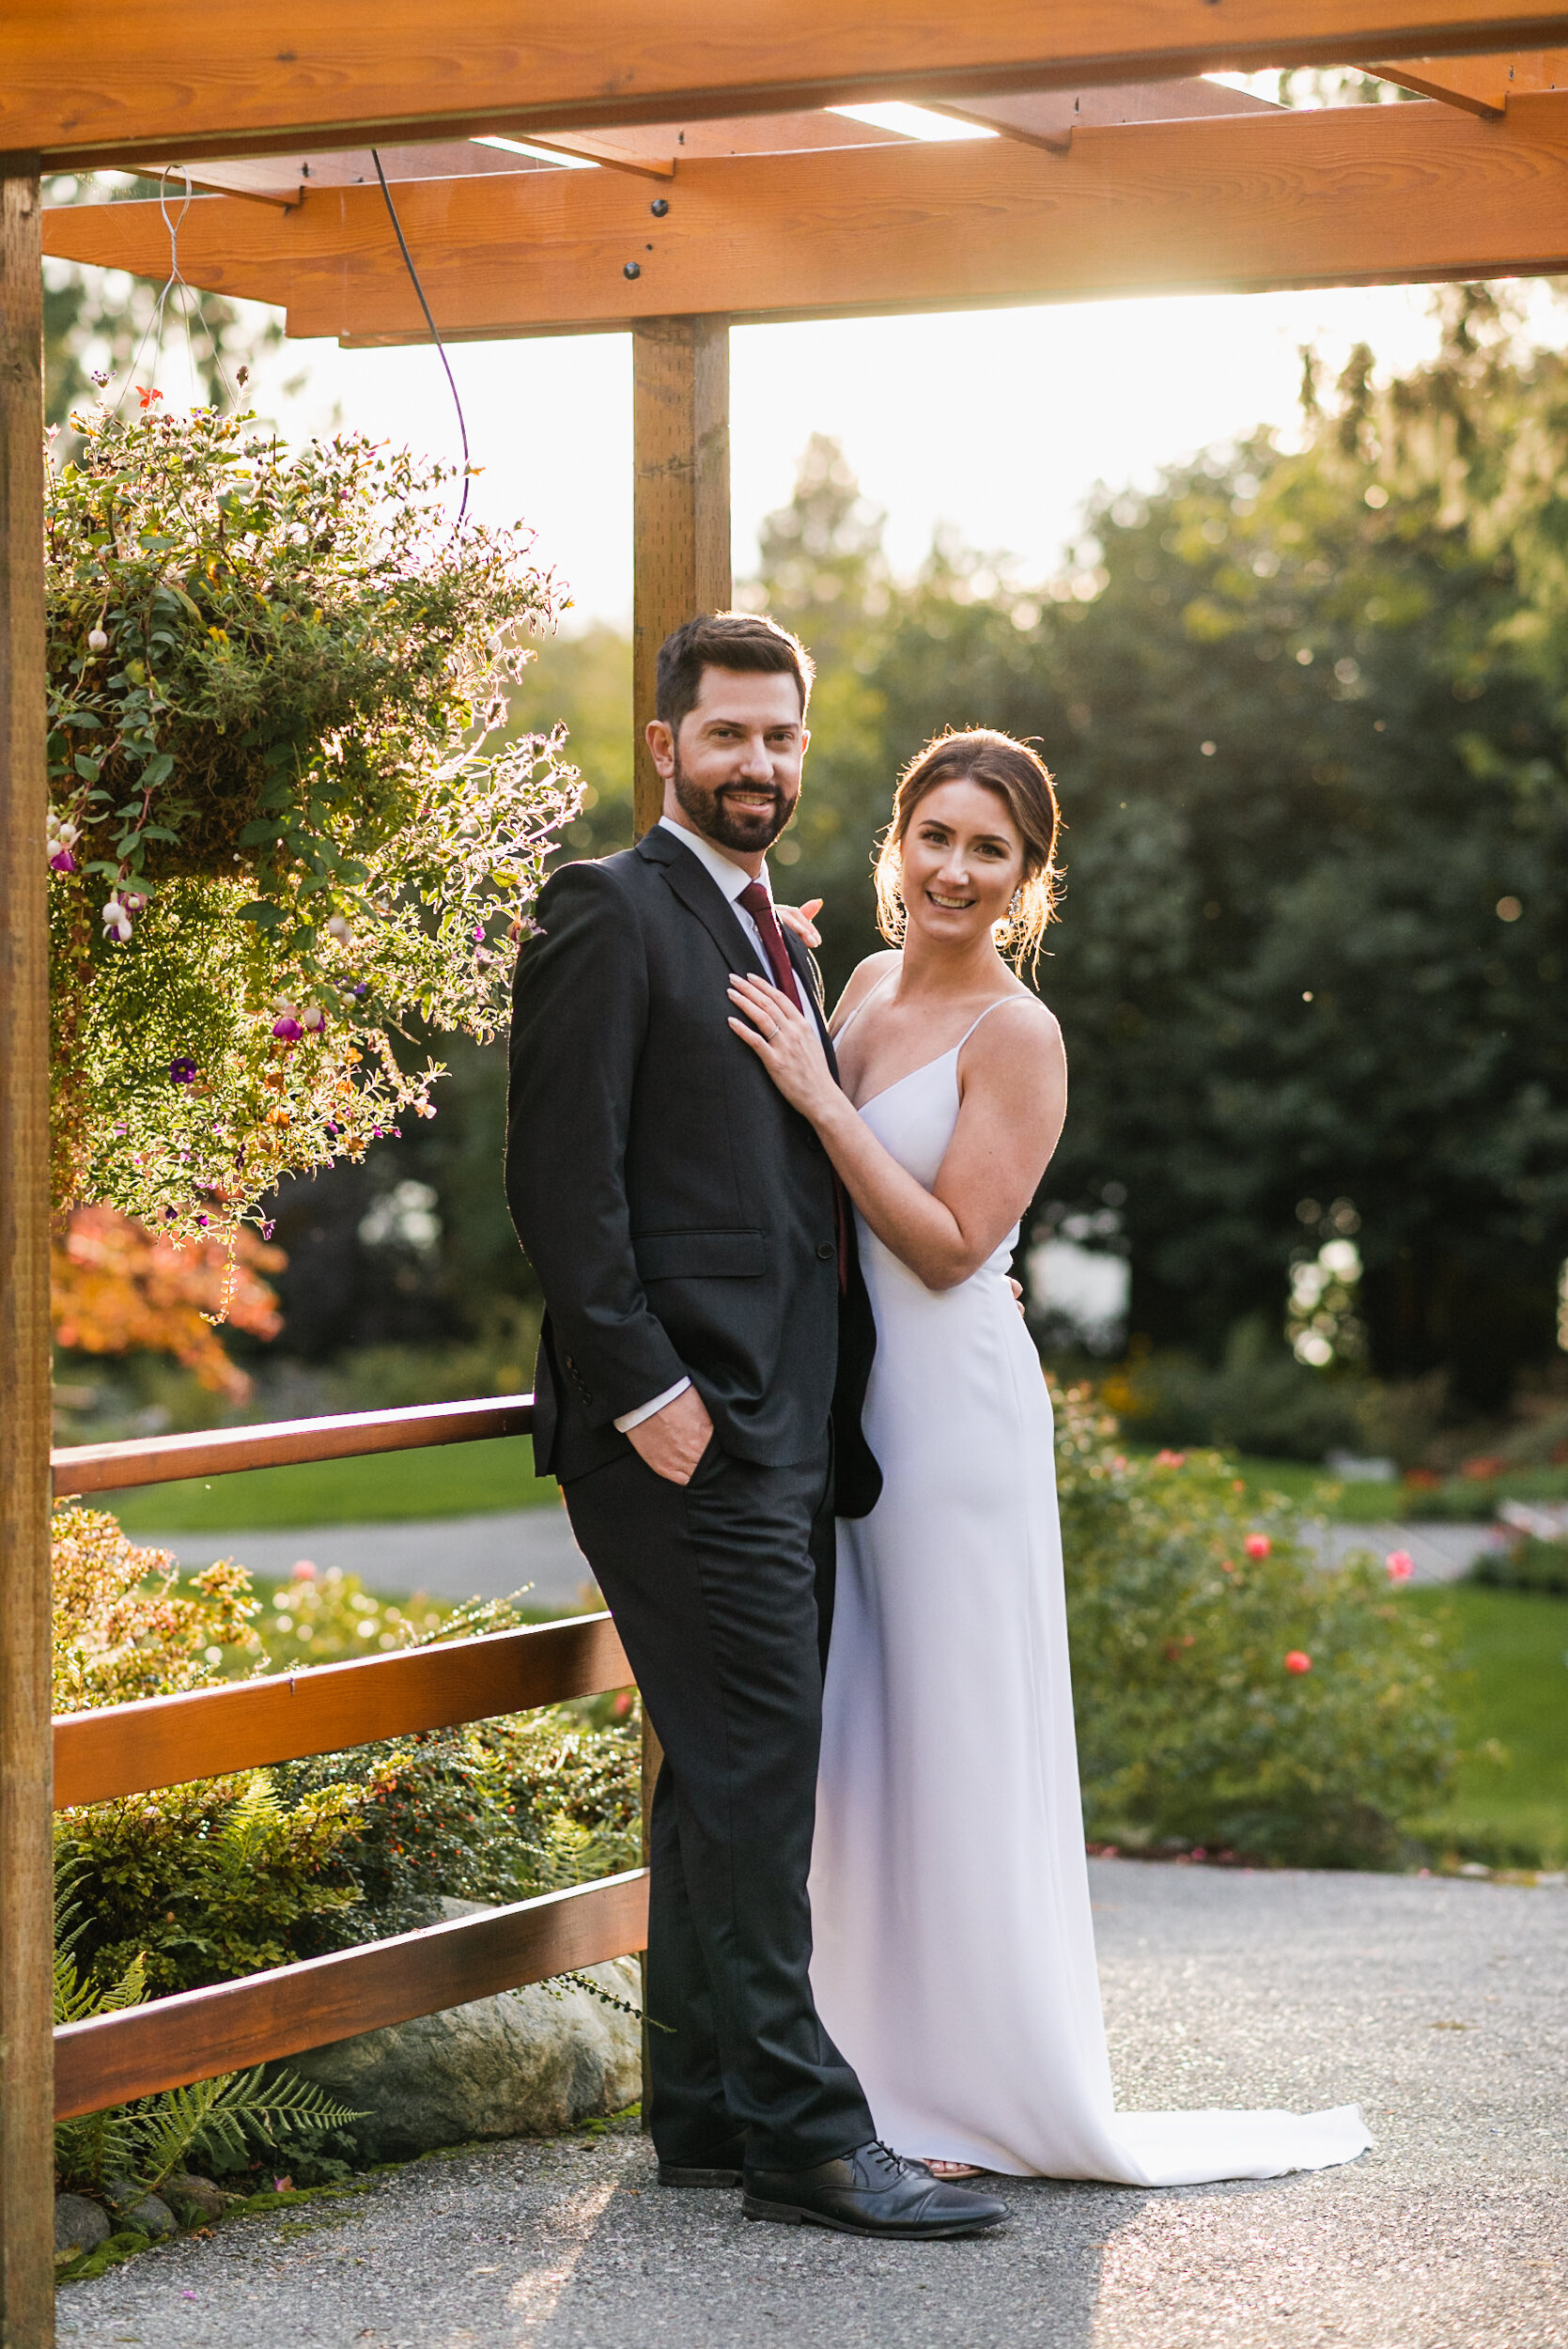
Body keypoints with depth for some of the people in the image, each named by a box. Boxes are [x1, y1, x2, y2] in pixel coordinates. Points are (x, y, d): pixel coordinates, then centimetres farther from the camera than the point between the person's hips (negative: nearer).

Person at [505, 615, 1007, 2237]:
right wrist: (644, 1390, -18)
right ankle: (800, 2132, -8)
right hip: (686, 1428, -9)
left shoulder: (780, 940, 21)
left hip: (787, 1431, 9)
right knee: (754, 1763, -10)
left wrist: (837, 1418, 16)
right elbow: (561, 1174, -13)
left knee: (730, 1775, 11)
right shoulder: (611, 915, -5)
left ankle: (707, 2108, 18)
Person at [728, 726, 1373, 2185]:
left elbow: (950, 1246, -18)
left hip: (951, 1409, -7)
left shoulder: (1016, 1036, -11)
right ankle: (883, 2074, 21)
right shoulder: (865, 987, 10)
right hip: (838, 1406, 7)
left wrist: (819, 1094, -20)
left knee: (953, 1748, -1)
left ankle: (986, 2098, 10)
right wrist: (780, 1034, 6)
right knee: (852, 1745, 11)